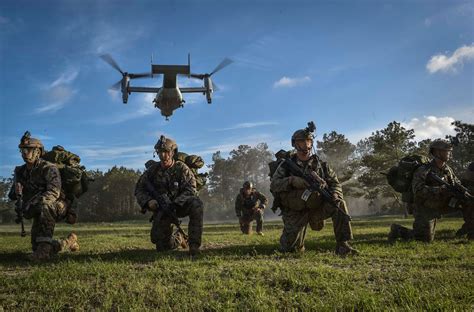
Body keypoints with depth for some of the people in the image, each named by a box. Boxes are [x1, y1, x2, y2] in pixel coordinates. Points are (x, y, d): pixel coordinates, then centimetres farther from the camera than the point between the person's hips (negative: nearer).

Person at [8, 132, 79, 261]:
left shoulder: (48, 168, -16)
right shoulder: (21, 171, 5)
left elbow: (53, 192, -30)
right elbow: (12, 195, 7)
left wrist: (33, 204, -41)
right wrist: (16, 192, -19)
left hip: (58, 207, -7)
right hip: (39, 212, 7)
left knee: (44, 206, -41)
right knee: (37, 248, 2)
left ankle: (45, 245, -39)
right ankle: (68, 242, 28)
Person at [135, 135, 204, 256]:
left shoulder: (181, 168, -9)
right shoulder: (153, 170, -1)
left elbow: (190, 189, -17)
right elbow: (139, 189, 3)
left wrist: (175, 203, -31)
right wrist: (148, 201, -18)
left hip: (180, 205, -2)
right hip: (162, 209, 2)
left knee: (196, 204, -35)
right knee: (162, 247, -4)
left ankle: (194, 245, -26)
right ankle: (178, 237, 33)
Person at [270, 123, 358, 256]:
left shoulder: (320, 164, 5)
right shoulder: (287, 164, 0)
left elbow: (334, 182, 5)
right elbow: (273, 185, -10)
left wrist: (334, 196, -18)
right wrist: (292, 180, -27)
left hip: (317, 207, 2)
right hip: (295, 213, -1)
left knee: (339, 204, -25)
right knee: (289, 248, -9)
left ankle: (342, 245, -19)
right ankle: (291, 235, 28)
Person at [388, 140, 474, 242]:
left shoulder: (448, 170, 4)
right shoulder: (424, 170, -19)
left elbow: (457, 184, 11)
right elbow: (418, 190, -30)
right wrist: (440, 190, -35)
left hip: (439, 205, 7)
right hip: (425, 209, -7)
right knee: (426, 239, -9)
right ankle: (397, 230, 9)